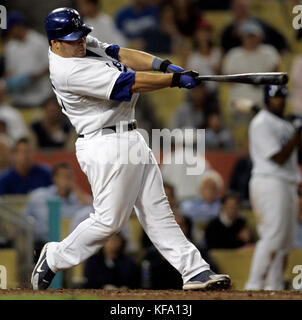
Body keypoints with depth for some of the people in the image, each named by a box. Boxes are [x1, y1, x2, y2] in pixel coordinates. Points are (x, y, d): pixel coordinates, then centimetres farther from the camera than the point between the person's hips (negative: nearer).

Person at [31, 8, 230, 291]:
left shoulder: (84, 44, 8)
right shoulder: (68, 71, -22)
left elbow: (121, 55, 10)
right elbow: (128, 83, -22)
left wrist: (165, 65, -5)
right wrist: (176, 80, -17)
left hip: (131, 139, 10)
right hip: (106, 147, -10)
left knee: (157, 212, 6)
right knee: (109, 220, -4)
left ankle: (195, 271, 5)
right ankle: (54, 258, 14)